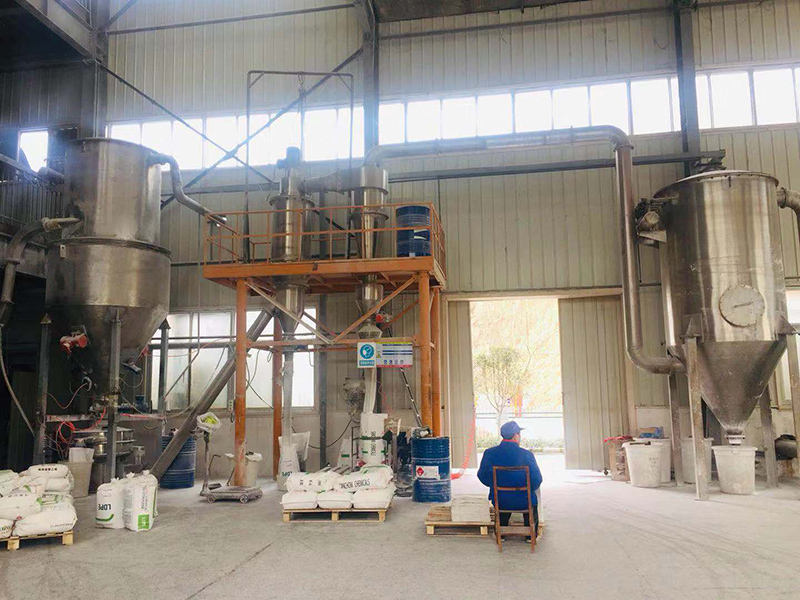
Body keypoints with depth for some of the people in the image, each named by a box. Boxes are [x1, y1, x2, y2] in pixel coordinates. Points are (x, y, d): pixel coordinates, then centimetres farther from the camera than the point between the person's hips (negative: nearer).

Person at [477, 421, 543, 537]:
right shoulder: (527, 455, -21)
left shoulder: (489, 453, -14)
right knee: (532, 498, 34)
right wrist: (528, 488, 7)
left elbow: (482, 476, -2)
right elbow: (536, 481, -16)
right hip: (523, 502, -2)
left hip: (499, 501, 2)